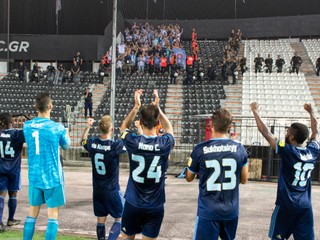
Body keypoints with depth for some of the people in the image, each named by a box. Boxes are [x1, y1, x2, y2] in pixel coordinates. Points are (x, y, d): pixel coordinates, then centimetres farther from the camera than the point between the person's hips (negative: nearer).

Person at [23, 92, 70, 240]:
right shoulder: (57, 127, -13)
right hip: (52, 176, -4)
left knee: (33, 211, 16)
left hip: (34, 175, 4)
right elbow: (66, 146, 5)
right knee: (53, 213, 3)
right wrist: (65, 133, 26)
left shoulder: (27, 126, -1)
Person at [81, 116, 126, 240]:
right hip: (112, 190, -5)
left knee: (101, 220, 13)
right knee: (120, 219, 6)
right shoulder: (115, 146, -21)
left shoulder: (92, 143, -7)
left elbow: (83, 141, 18)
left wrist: (87, 127, 24)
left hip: (97, 190, 5)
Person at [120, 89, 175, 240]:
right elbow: (169, 129, 15)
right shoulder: (164, 144, -12)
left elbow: (123, 127, 13)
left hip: (133, 204, 0)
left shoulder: (133, 142, -13)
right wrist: (157, 107, 11)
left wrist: (136, 107, 10)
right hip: (155, 206, 0)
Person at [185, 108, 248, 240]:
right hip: (231, 210, 3)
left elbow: (189, 178, 4)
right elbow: (244, 179, 7)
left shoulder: (200, 149, -12)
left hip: (208, 211, -3)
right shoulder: (239, 148, -5)